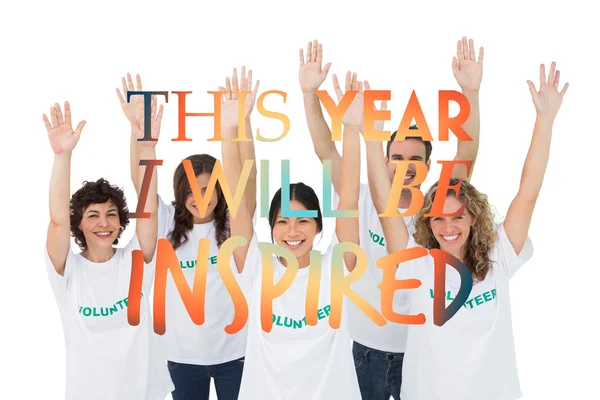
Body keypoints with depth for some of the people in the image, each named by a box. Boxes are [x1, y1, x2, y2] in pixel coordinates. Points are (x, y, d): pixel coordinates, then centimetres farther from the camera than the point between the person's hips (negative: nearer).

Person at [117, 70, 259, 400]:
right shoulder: (170, 224, -2)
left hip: (232, 352, -1)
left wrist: (243, 119, -31)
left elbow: (249, 178, -20)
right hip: (183, 354, 1)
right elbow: (142, 181, -12)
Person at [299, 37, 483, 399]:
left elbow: (467, 157, -19)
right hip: (366, 344, 1)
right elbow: (326, 152, -12)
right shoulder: (364, 201, -5)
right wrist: (310, 94, -25)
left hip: (419, 347, 0)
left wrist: (471, 92, -31)